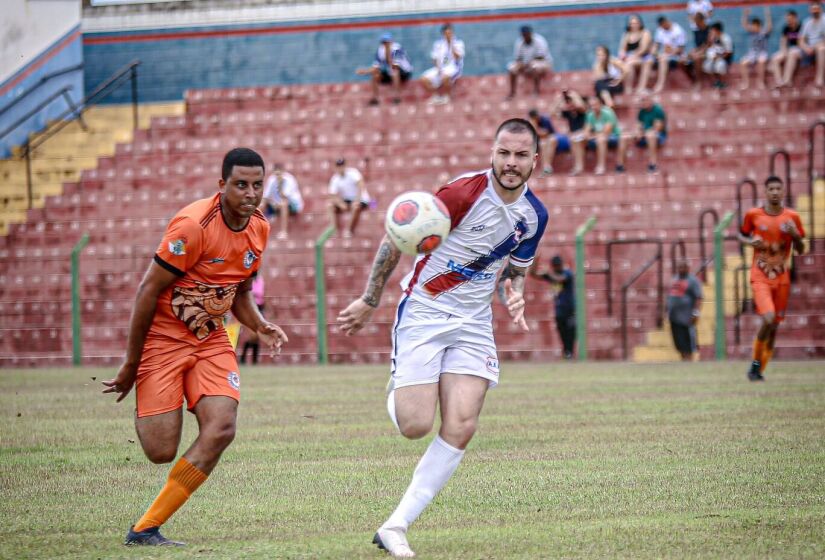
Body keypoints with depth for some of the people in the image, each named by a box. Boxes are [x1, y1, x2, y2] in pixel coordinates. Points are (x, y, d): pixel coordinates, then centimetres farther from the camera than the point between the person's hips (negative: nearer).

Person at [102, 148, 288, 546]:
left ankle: (144, 529, -5)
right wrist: (131, 364, -13)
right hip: (163, 337, -6)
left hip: (211, 340, 6)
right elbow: (148, 291, -17)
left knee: (221, 431, -15)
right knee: (161, 451, -10)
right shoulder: (193, 225, -22)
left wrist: (260, 327, -5)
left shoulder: (259, 228, 1)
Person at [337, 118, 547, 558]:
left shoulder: (534, 215, 3)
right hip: (423, 312, -5)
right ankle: (395, 394, 26)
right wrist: (369, 301, -5)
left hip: (474, 324, 5)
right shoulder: (465, 192, -16)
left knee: (461, 428, -12)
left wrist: (515, 296, -3)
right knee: (415, 426, -13)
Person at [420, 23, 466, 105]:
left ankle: (446, 96, -16)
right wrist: (438, 68, -9)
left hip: (453, 67, -4)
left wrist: (452, 44, -12)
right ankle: (435, 96, -2)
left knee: (445, 77, -40)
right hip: (440, 68, 4)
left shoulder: (458, 43, 5)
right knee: (424, 79, -21)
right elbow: (435, 59, 10)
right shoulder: (438, 44, 14)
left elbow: (457, 57, -10)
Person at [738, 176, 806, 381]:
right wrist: (750, 241, -7)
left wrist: (796, 235, -11)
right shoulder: (753, 215, -1)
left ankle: (759, 371, 19)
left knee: (774, 326, 6)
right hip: (760, 277, -3)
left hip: (782, 277, 3)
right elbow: (742, 235, 15)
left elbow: (800, 250, 9)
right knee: (769, 319, -22)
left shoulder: (792, 217, 3)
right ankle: (756, 363, -4)